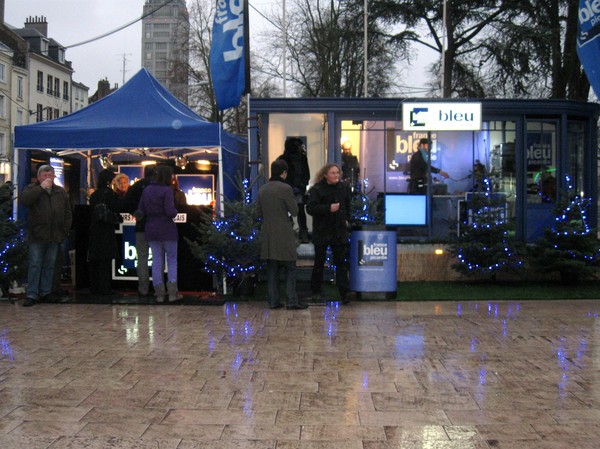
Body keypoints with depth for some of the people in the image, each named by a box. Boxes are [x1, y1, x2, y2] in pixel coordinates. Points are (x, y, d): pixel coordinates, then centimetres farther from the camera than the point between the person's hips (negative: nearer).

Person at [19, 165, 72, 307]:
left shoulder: (60, 191, 14)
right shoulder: (32, 189, 4)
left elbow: (68, 212, 17)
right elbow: (24, 200, -18)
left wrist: (65, 229, 6)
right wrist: (41, 187, -18)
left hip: (54, 236, 4)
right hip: (37, 235, -4)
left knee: (50, 265, 9)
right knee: (35, 265, -4)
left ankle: (45, 292, 17)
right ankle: (31, 294, -2)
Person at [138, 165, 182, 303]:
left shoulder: (147, 190, 6)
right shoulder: (167, 190, -13)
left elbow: (141, 210, 7)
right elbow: (170, 211, -20)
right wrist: (175, 212, 1)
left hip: (151, 229, 5)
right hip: (167, 229, -5)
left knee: (157, 261, 9)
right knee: (172, 260, 5)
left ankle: (159, 293, 9)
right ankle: (172, 292, 2)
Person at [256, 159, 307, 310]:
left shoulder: (263, 189, 6)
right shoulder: (285, 188, -13)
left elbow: (258, 212, 12)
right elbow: (294, 211, -8)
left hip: (268, 234, 6)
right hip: (283, 234, -6)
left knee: (272, 269, 10)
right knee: (290, 269, 2)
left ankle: (273, 301, 11)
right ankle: (291, 301, -1)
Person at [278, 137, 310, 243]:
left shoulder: (302, 157, 9)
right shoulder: (283, 159, -2)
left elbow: (307, 174, 11)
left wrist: (301, 186, -3)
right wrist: (292, 187, -11)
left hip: (299, 190, 2)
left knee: (301, 211, -5)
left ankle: (304, 234, -3)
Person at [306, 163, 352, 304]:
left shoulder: (344, 187, 6)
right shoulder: (317, 189, -9)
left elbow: (348, 206, 23)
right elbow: (310, 208, -18)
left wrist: (347, 219, 15)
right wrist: (328, 208, -26)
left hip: (339, 230, 3)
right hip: (322, 231, -3)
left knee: (341, 262, 0)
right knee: (319, 262, 6)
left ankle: (344, 292, 1)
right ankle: (315, 291, 19)